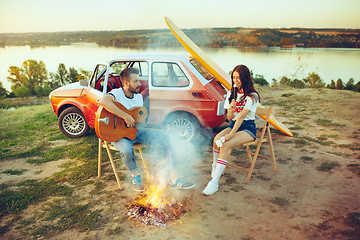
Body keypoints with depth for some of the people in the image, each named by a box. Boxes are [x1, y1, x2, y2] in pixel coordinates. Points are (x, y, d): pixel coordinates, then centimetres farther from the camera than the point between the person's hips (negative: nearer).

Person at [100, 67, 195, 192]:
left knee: (163, 136, -9)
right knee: (126, 148, -40)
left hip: (135, 131, 7)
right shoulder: (117, 93, -15)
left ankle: (174, 178, -9)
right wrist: (125, 116, -38)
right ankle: (136, 177, -7)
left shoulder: (139, 97, 9)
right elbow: (103, 101, -39)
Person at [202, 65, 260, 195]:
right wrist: (231, 109, -17)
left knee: (225, 145, -31)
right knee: (217, 139, -28)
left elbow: (241, 117, -20)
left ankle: (214, 182, -31)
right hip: (233, 125, 5)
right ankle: (215, 167, -4)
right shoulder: (231, 93, 10)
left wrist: (230, 135, -27)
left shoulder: (252, 96, -10)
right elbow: (229, 118, 6)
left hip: (248, 128, -5)